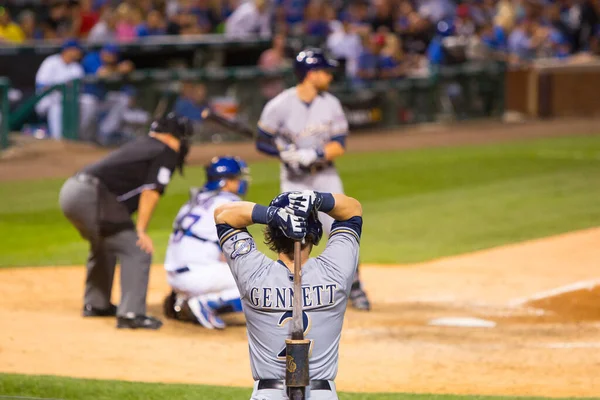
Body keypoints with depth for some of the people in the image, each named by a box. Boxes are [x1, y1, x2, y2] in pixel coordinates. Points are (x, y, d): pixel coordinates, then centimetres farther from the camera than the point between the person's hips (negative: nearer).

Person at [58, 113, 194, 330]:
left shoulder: (140, 144, 26)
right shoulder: (167, 153, 2)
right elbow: (151, 192, -9)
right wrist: (141, 230, -10)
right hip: (92, 196, -9)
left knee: (104, 245, 31)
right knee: (137, 250, -6)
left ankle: (95, 304, 40)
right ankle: (131, 313, -15)